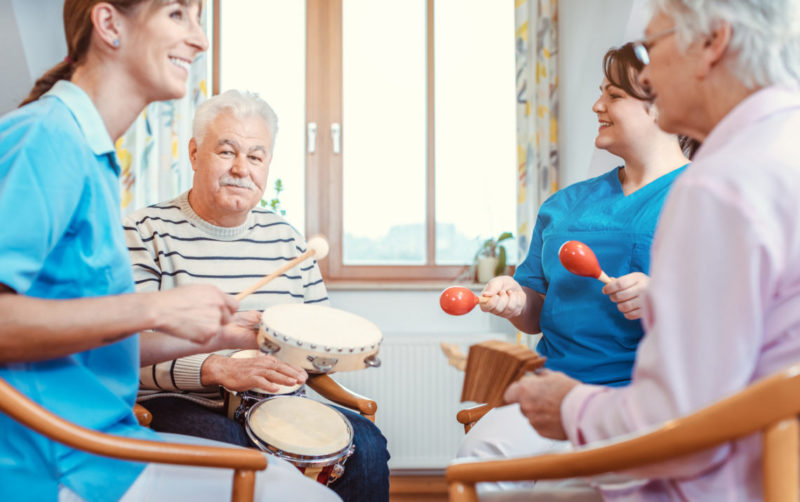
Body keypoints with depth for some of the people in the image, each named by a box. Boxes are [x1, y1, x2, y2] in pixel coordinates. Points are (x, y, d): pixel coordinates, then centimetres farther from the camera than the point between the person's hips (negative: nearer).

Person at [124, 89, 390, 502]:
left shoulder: (283, 236, 14)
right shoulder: (146, 231, -2)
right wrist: (218, 368, -28)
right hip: (181, 405, -4)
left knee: (364, 443, -18)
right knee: (225, 446, -36)